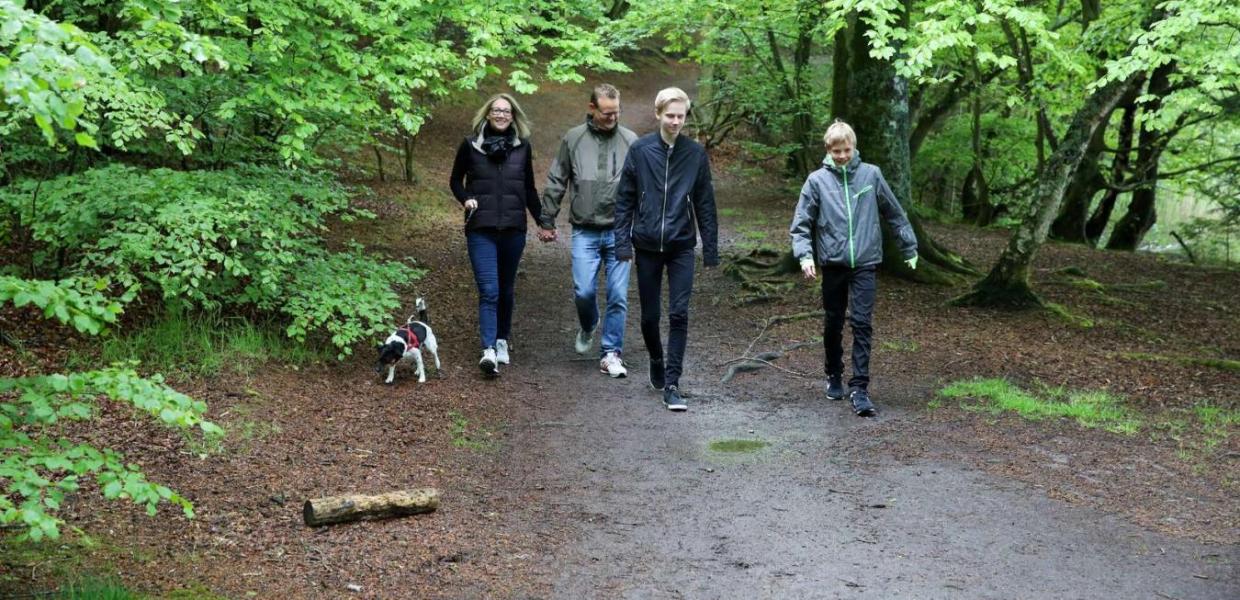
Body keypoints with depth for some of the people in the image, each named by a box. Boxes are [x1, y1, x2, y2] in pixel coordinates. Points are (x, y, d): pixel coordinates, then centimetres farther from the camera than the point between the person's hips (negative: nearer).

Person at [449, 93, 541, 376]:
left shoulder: (522, 146, 6)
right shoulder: (471, 145, 1)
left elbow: (529, 188, 14)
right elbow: (456, 180, 11)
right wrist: (465, 199, -9)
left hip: (513, 229, 2)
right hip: (481, 229, -2)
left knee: (506, 289, 12)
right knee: (489, 290, -12)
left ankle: (502, 339, 28)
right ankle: (489, 350, -17)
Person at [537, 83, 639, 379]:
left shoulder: (630, 141, 2)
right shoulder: (573, 139, 3)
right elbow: (555, 183, 9)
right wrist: (547, 221, 8)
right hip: (585, 231, 0)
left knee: (618, 296, 0)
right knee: (584, 291, -5)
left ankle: (611, 352, 10)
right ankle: (587, 328, 27)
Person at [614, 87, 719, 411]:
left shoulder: (695, 153, 0)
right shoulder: (640, 150, -2)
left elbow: (705, 204, 4)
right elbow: (624, 199, 1)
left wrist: (711, 249, 3)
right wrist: (623, 242, -4)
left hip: (681, 246, 0)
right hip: (647, 245, 0)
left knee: (679, 315, -7)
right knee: (649, 315, 10)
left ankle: (672, 383, -4)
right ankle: (657, 361, 35)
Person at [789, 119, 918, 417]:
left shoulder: (871, 175, 1)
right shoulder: (817, 180, -1)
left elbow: (895, 214, 11)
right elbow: (801, 223, 1)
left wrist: (910, 248, 15)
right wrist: (805, 255, -13)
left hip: (864, 263, 0)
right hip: (832, 264, 1)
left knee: (862, 324, -8)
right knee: (833, 324, 12)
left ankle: (859, 388, -7)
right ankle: (834, 376, 32)